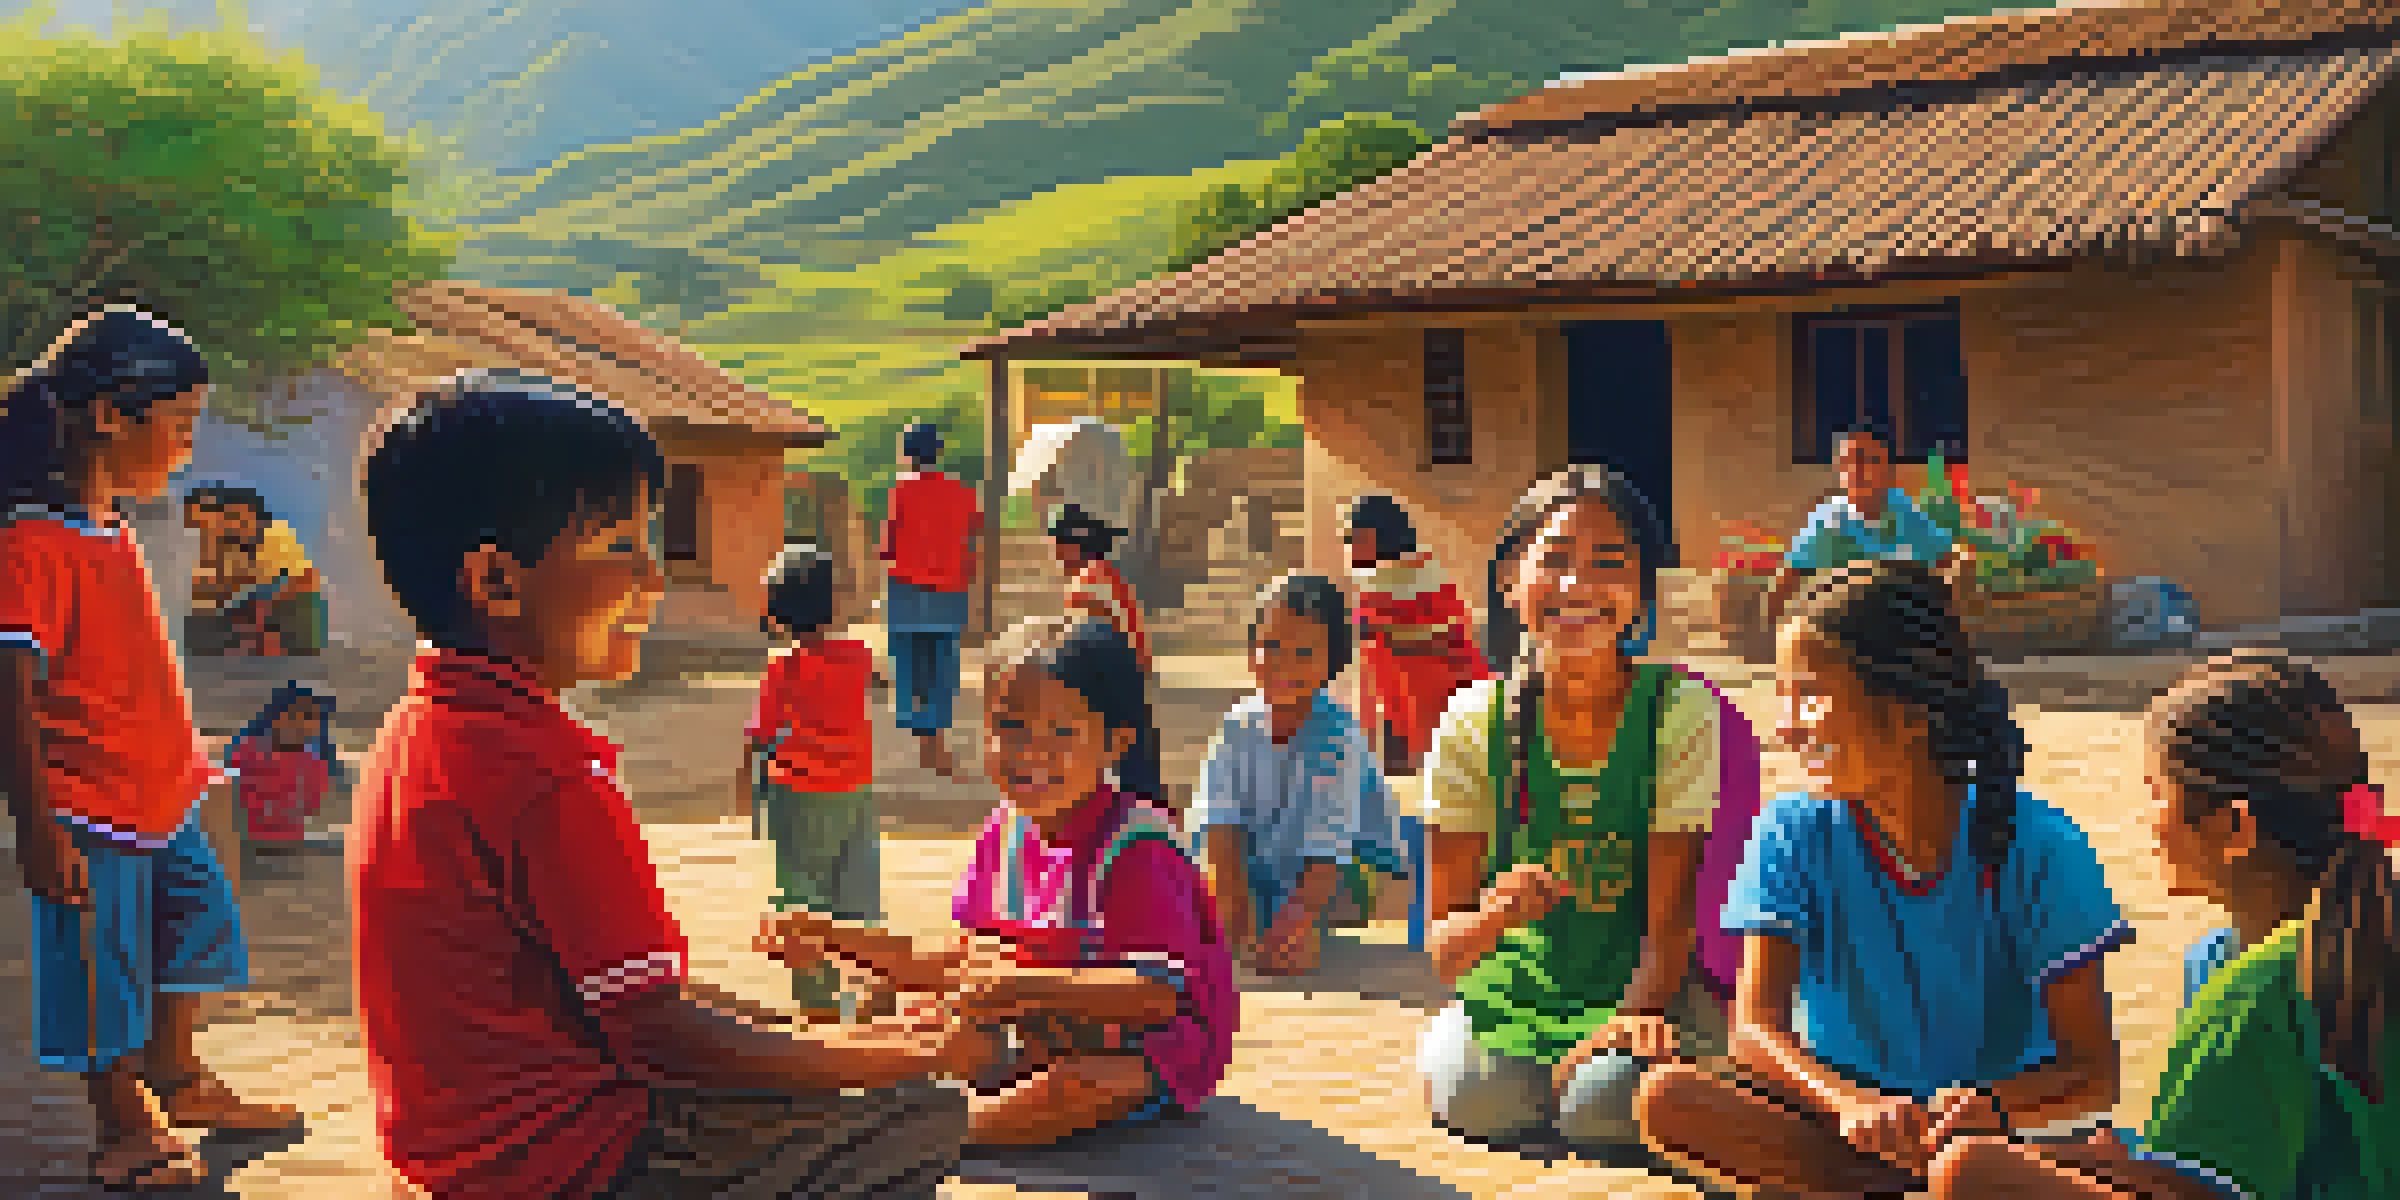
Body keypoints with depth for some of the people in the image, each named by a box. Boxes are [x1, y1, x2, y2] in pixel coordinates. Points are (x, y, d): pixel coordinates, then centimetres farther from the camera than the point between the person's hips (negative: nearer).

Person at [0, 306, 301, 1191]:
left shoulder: (112, 531, 8)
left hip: (161, 797, 10)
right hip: (91, 816, -10)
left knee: (196, 928, 21)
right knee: (104, 967, 5)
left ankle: (174, 1082, 41)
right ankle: (122, 1128, 22)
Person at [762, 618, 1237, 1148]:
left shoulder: (1135, 851, -22)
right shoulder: (1005, 835, 3)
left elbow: (1158, 992, -30)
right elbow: (959, 961, 10)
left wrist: (1029, 984, -41)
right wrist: (837, 938, 2)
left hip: (1148, 1061, -9)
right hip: (1044, 1039, 9)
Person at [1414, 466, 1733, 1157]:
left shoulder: (1681, 712, -10)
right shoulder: (1474, 722, -6)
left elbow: (1669, 917, -12)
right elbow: (1440, 948, -6)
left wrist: (1635, 1016, -31)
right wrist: (1492, 917, -30)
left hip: (1640, 988, -1)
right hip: (1514, 983, 1)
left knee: (1608, 1107, -30)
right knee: (1478, 1097, -29)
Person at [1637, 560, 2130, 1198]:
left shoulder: (2036, 847, -9)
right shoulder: (1794, 833, -3)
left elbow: (2095, 1069, -10)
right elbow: (1755, 1024, -12)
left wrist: (1992, 1102, -32)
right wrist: (1848, 1102, -33)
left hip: (1993, 1129, -3)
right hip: (1838, 1130, 3)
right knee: (1667, 1095, -26)